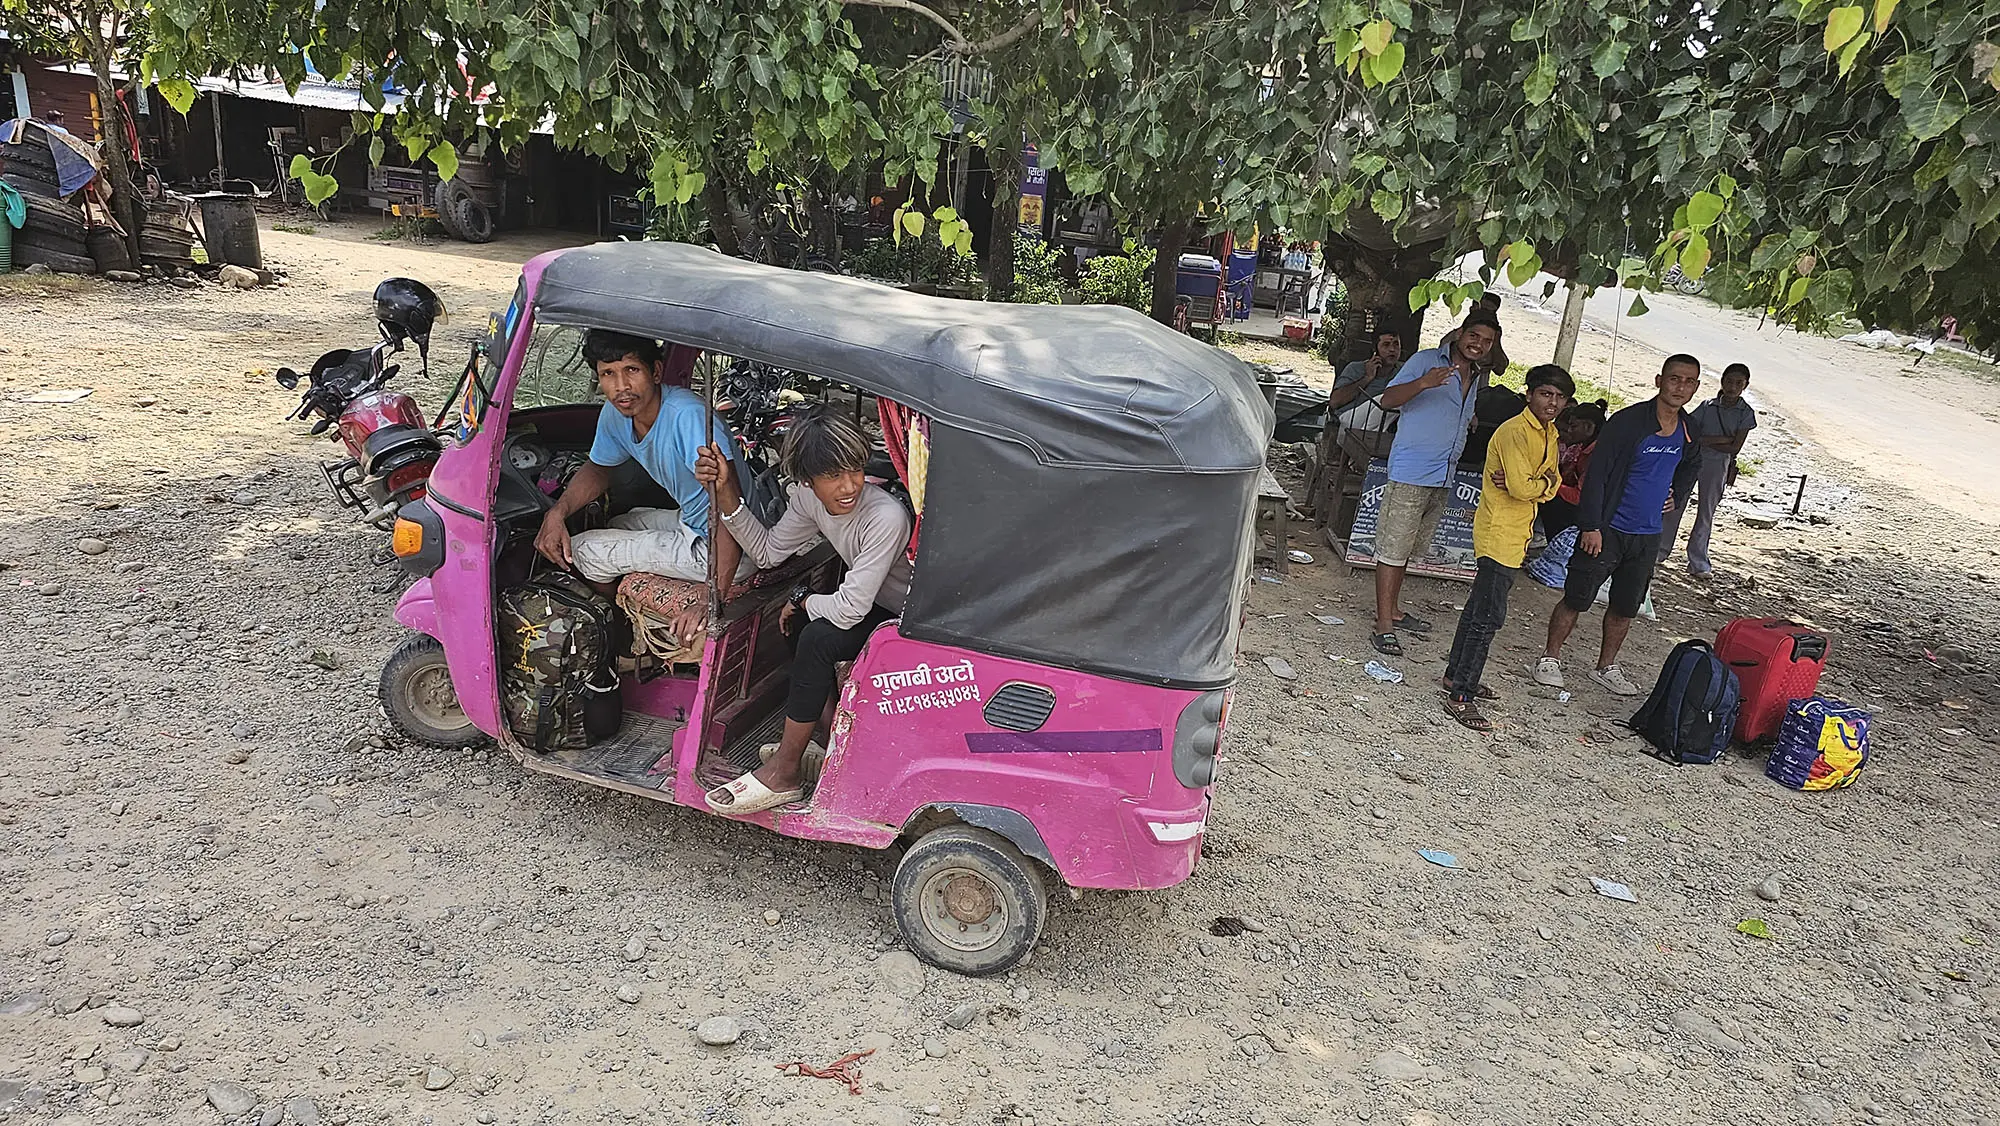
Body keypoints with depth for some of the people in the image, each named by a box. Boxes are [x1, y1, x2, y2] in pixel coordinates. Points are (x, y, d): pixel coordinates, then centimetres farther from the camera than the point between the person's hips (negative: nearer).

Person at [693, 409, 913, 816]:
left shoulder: (886, 517, -33)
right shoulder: (810, 497, -9)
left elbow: (849, 610, -31)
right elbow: (767, 552, 2)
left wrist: (802, 600, -10)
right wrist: (726, 491, -9)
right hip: (874, 608, 9)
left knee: (819, 638, -24)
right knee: (794, 619, -1)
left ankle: (784, 771, -9)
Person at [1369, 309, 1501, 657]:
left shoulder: (1476, 377, 17)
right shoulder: (1426, 360, -6)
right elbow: (1388, 400, -17)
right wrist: (1423, 383, -31)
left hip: (1443, 477, 8)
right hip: (1410, 473, -8)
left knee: (1407, 549, 16)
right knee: (1392, 548, -8)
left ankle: (1392, 609, 27)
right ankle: (1384, 626, -7)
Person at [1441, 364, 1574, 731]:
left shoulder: (1548, 433, 12)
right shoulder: (1515, 431, -17)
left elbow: (1552, 485, 4)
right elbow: (1521, 487, -26)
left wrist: (1530, 484, -15)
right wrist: (1545, 482, -6)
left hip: (1515, 535, 10)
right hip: (1499, 534, -10)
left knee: (1480, 606, 17)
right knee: (1489, 616, -11)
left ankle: (1456, 675, 29)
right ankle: (1459, 697, -8)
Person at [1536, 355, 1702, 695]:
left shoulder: (1689, 431, 5)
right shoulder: (1628, 421, -15)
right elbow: (1596, 473, -16)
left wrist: (1678, 496, 11)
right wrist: (1591, 526, -18)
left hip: (1647, 536, 6)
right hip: (1607, 529, -6)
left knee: (1626, 606, 14)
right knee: (1577, 598, 0)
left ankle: (1606, 667, 29)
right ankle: (1551, 658, 15)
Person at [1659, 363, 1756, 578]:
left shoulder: (1746, 413, -4)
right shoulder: (1708, 406, -2)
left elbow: (1735, 448, -10)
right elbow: (1688, 434, -8)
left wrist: (1704, 441, -13)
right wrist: (1721, 440, -15)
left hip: (1717, 465, -1)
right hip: (1690, 461, 1)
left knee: (1706, 513, 5)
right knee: (1674, 505, 5)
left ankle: (1698, 563, 12)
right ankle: (1661, 550, 19)